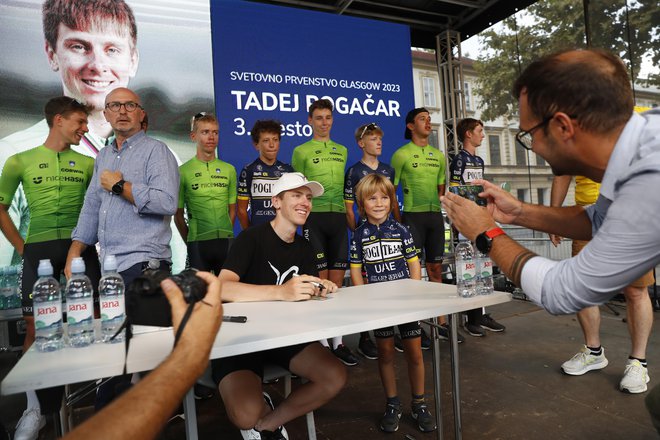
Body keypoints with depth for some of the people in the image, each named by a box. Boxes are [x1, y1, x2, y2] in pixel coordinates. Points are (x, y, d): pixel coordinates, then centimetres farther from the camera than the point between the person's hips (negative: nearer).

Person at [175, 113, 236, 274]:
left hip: (226, 241, 2)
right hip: (198, 242, -2)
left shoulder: (229, 170, 8)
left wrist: (224, 235, 6)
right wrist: (190, 241, 4)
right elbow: (178, 215, 3)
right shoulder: (183, 171, 0)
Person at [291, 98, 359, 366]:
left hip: (338, 217, 4)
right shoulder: (301, 151, 6)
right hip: (314, 217, -4)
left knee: (337, 280, 6)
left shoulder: (342, 151, 18)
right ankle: (323, 342, 9)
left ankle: (338, 341, 17)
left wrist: (350, 216, 14)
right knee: (319, 279, -3)